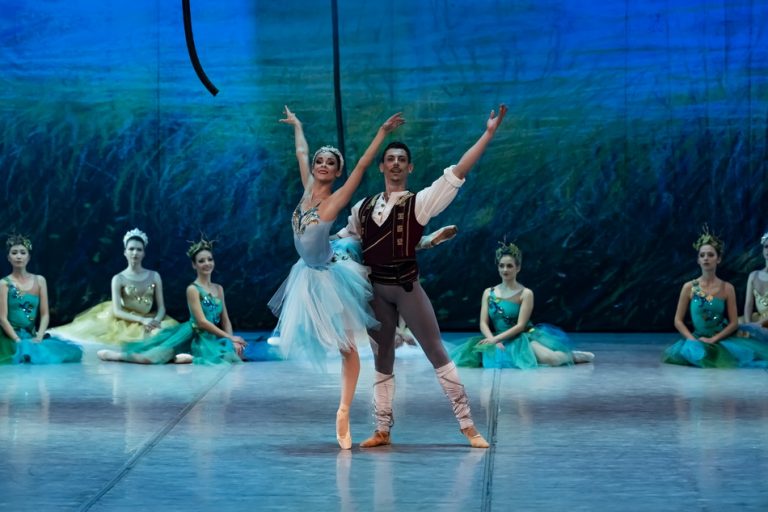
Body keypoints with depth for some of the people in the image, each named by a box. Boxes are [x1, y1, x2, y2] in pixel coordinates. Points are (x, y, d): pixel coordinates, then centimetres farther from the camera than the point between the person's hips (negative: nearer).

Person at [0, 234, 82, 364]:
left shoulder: (39, 281, 10)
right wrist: (19, 341, -19)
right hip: (11, 338, -4)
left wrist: (38, 338, -10)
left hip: (32, 336, 5)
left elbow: (45, 314, 6)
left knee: (72, 350, -18)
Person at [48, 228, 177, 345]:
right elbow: (117, 311, -11)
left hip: (148, 323, 3)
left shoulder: (154, 276, 5)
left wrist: (156, 321, -20)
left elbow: (161, 307, 4)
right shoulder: (119, 279, -3)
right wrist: (142, 320, -25)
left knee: (167, 329, -22)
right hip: (125, 323, -3)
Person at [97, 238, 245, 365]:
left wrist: (232, 341, -4)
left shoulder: (219, 289, 13)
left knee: (233, 354, -27)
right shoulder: (193, 289, -6)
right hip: (194, 335, -6)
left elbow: (225, 320, 15)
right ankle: (116, 354, -10)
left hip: (211, 338, 6)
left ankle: (191, 358, -14)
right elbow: (202, 321, -12)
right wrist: (230, 337, -11)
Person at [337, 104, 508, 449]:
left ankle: (467, 425, 2)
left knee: (438, 355, -1)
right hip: (375, 289, 4)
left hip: (407, 287, -3)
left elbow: (456, 173, -11)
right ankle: (382, 430, 19)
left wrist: (489, 133, -17)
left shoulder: (420, 202, -3)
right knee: (382, 361, 12)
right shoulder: (363, 208, 9)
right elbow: (341, 240, 23)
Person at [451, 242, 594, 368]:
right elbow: (483, 324, 0)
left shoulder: (526, 293, -5)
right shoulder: (489, 293, 7)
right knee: (471, 356, -21)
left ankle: (571, 356, 6)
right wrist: (493, 341, -20)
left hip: (522, 338, -5)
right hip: (498, 340, 5)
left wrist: (495, 338, -21)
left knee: (549, 359, -32)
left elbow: (520, 325, -12)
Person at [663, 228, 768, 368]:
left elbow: (734, 323, -2)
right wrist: (693, 341, -13)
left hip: (721, 340, -1)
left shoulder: (727, 288, 0)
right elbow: (678, 321, 1)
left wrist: (713, 340, -15)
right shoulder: (689, 287, 0)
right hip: (696, 340, 1)